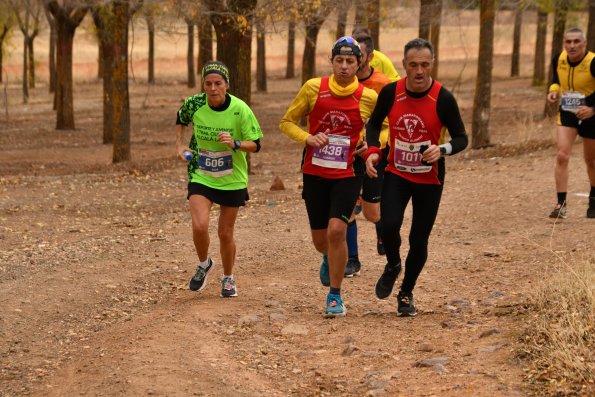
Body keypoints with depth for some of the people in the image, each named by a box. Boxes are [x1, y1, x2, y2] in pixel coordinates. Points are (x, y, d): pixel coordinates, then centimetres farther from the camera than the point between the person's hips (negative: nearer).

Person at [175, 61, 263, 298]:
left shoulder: (240, 109, -16)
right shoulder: (193, 104, -10)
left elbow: (255, 145, -10)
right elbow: (181, 120, 14)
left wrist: (235, 144, -28)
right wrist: (180, 145, 3)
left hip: (232, 180, -1)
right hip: (200, 176, 1)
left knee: (225, 233, 8)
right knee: (199, 226, -18)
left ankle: (228, 278, 33)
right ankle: (204, 265, 13)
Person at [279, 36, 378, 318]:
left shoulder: (368, 97, -6)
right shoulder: (314, 88, -4)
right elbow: (286, 122, 4)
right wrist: (308, 138, -14)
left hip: (348, 174, -2)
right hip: (314, 172, 2)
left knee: (336, 229, -19)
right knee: (320, 238, 9)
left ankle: (335, 296, -3)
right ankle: (328, 259, 49)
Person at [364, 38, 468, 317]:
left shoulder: (443, 98, -15)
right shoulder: (390, 93, -8)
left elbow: (461, 138, -8)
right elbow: (374, 123, 10)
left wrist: (442, 150, -29)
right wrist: (372, 151, -8)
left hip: (430, 179, -1)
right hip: (396, 174, 1)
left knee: (419, 240, 4)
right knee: (389, 225, -20)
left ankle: (406, 294, 28)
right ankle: (393, 266, 15)